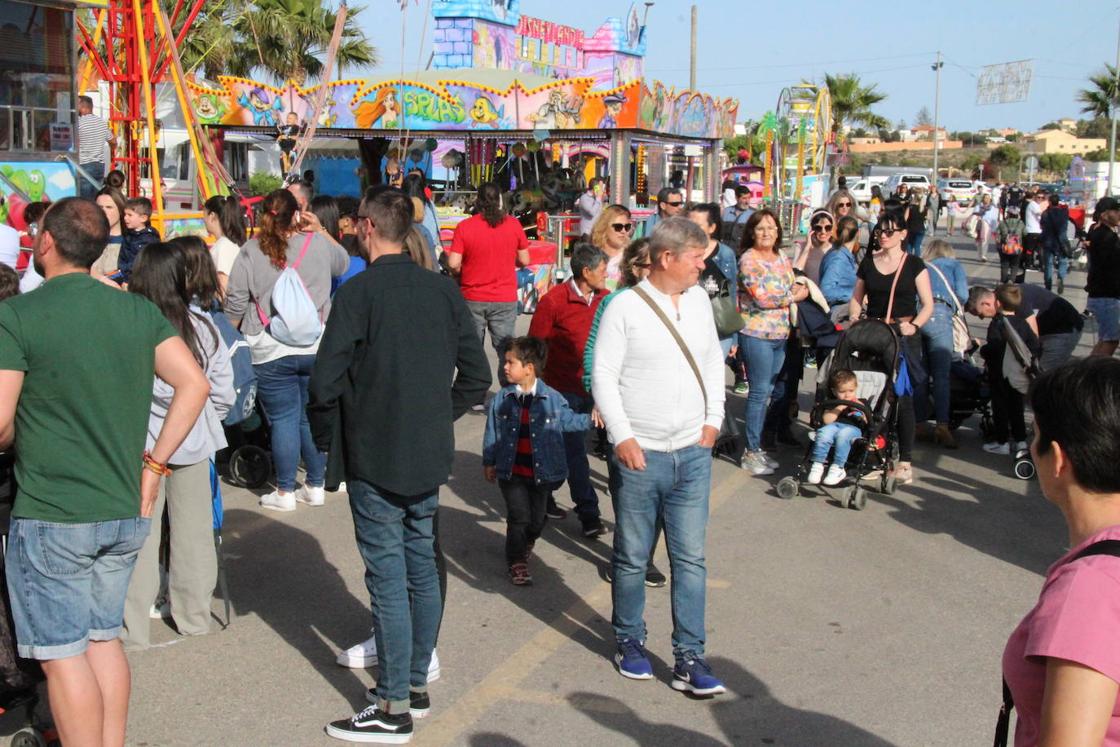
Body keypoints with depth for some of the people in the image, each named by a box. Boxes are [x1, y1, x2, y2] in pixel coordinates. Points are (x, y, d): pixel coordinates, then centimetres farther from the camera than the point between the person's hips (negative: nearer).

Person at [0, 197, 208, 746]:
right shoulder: (138, 310, 4)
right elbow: (194, 384, 0)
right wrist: (153, 463, 4)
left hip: (50, 515, -5)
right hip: (125, 512, 6)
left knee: (62, 654, 5)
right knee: (103, 640, 18)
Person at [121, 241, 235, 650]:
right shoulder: (202, 325, -6)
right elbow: (224, 392, 0)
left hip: (141, 447, -3)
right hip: (193, 444, 3)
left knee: (139, 538, 7)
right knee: (192, 532, 15)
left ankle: (134, 628, 14)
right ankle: (194, 616, 27)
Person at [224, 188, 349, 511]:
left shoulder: (251, 251, -4)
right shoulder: (318, 244, 0)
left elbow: (235, 304, -1)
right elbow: (343, 263, 22)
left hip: (270, 352, -2)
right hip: (317, 347, 2)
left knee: (282, 418, 5)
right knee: (313, 417, 12)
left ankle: (285, 492, 12)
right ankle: (315, 486, 20)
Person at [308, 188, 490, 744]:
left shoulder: (358, 293, -14)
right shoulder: (443, 290, 2)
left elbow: (325, 383, -16)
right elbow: (476, 375, 5)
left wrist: (326, 438, 1)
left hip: (374, 461, -6)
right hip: (431, 458, 6)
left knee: (388, 578, 0)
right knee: (422, 568, 16)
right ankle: (416, 683, 28)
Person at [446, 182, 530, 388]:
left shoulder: (464, 227, -8)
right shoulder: (513, 225, -4)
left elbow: (453, 264, -12)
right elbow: (524, 260, 2)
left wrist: (462, 275, 8)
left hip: (472, 297, 0)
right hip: (505, 299, 0)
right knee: (506, 350, 6)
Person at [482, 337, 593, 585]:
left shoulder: (552, 398, -7)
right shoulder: (502, 399, -4)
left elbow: (569, 421, 7)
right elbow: (492, 432, 4)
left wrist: (592, 419, -7)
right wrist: (489, 462, 8)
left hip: (542, 471, 1)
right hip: (512, 471, -1)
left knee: (537, 518, 14)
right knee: (519, 517, -6)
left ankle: (526, 543, 44)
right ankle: (517, 562, 8)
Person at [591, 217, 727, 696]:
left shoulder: (698, 300, 8)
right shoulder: (625, 307, -8)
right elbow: (603, 376, -8)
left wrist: (714, 419, 9)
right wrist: (622, 436, -15)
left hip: (693, 453, 4)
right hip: (639, 455, -4)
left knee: (690, 559, 5)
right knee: (632, 558, 9)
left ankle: (689, 658, 11)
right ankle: (629, 641, 28)